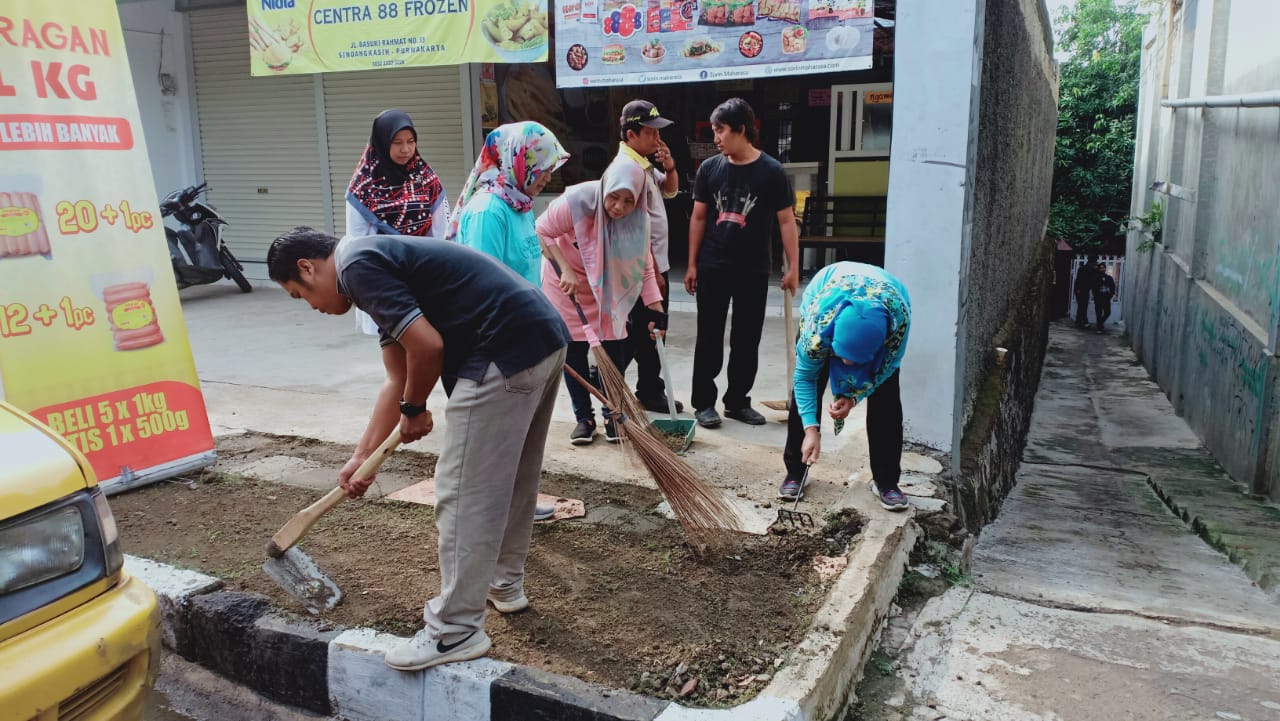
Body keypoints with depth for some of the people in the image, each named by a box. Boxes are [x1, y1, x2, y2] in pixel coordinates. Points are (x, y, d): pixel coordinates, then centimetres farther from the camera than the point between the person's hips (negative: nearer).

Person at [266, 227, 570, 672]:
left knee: (463, 494, -1)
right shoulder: (378, 262, 23)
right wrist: (362, 456, 27)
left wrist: (413, 410, 3)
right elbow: (398, 380, 25)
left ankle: (456, 630, 8)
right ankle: (505, 584, 41)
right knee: (512, 479, 24)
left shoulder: (358, 266, -7)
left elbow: (427, 346, -16)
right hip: (545, 337, 11)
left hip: (506, 352, -11)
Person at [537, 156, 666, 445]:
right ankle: (584, 416, 14)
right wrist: (566, 270, -28)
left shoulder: (638, 220, -20)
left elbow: (644, 267, -12)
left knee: (615, 349, -3)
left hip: (607, 288, 2)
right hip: (566, 283, -2)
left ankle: (612, 415, 13)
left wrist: (656, 308, -16)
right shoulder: (577, 201, -31)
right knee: (573, 350, 1)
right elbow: (542, 231, -21)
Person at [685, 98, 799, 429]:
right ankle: (704, 402, 15)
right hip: (712, 268, 1)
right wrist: (692, 265, 4)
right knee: (709, 338, 5)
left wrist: (793, 268, -5)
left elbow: (786, 221, -1)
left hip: (754, 271, -1)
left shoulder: (771, 171, -4)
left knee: (747, 340, 8)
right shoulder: (709, 168, 2)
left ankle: (737, 401, 21)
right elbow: (698, 218, 7)